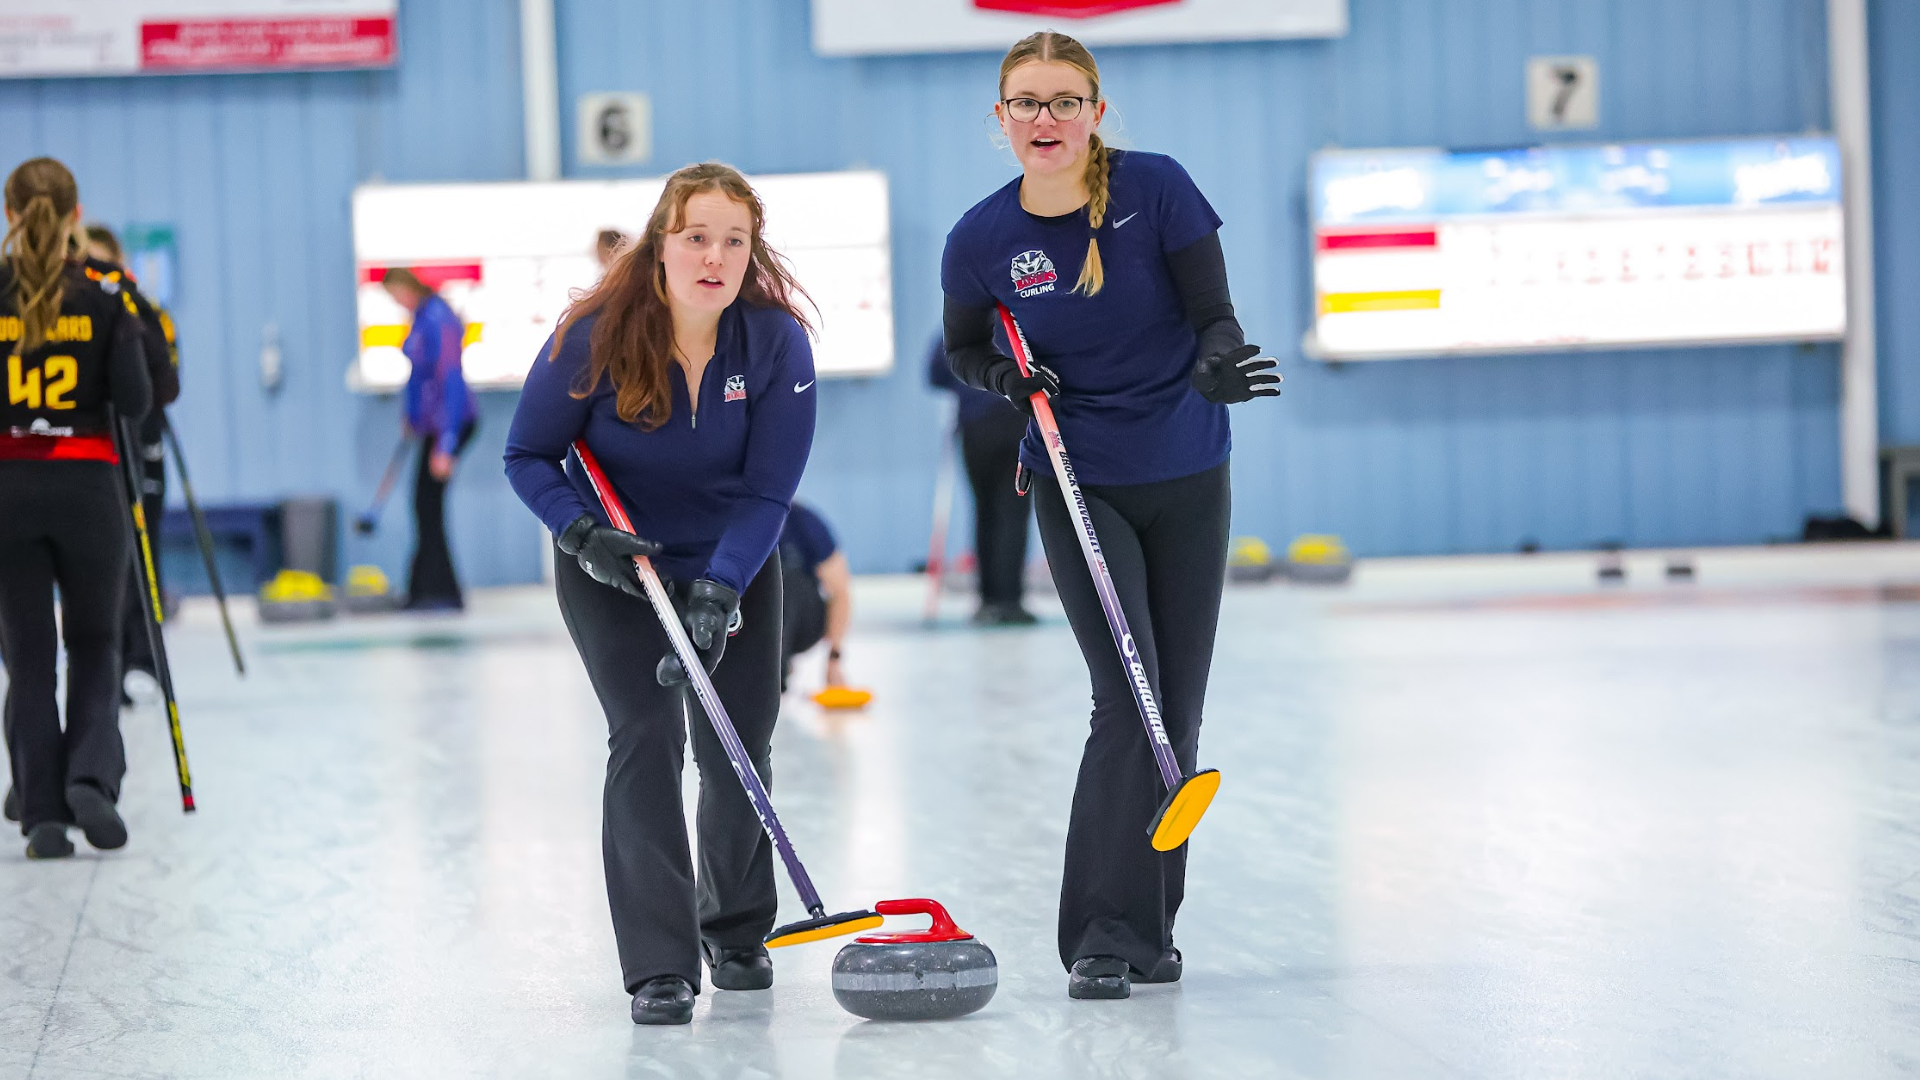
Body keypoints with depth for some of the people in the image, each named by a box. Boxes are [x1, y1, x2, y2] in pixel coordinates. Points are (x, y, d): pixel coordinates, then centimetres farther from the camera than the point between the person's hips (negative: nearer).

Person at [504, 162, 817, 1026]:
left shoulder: (776, 340, -20)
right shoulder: (595, 337, -23)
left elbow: (766, 492, -19)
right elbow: (528, 456, -10)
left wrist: (718, 592, -31)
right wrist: (584, 531, -26)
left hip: (734, 564, 2)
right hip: (613, 565, -2)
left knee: (738, 749, 3)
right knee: (646, 734, -17)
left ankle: (736, 931, 30)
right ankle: (659, 967, -15)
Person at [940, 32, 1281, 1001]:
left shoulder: (1155, 188, -13)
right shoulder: (982, 238, -9)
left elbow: (1214, 315, -12)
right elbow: (962, 348, 9)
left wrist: (1218, 365, -34)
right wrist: (1005, 378, -11)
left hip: (1187, 480, 1)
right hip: (1078, 487, -1)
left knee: (1178, 709, 8)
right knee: (1128, 704, -14)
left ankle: (1150, 926, 22)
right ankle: (1104, 935, -6)